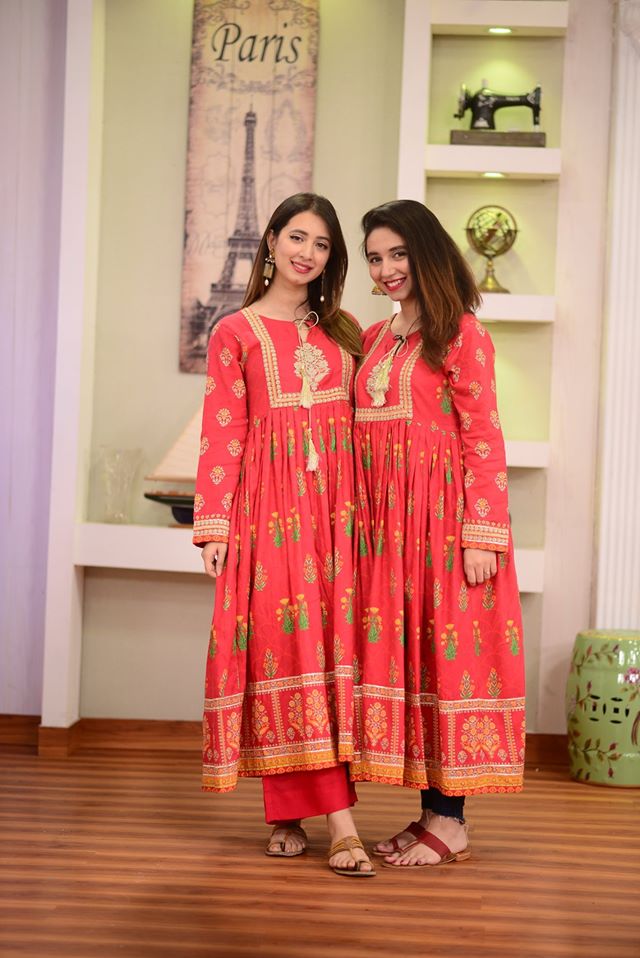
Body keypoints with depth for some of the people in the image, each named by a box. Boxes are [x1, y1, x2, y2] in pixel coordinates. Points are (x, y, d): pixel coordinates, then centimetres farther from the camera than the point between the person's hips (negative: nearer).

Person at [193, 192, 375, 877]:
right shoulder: (235, 333, 6)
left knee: (329, 644, -3)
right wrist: (214, 526, -8)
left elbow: (361, 424, 14)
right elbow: (221, 435, 0)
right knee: (289, 645, -8)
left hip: (336, 504, 4)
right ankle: (339, 820, -7)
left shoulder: (341, 332, 17)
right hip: (270, 504, -3)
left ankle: (289, 810, 4)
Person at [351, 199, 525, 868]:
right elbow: (360, 436, 15)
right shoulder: (372, 339, 16)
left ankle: (450, 822, 4)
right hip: (384, 518, 7)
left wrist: (482, 536, -17)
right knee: (394, 652, 7)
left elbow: (484, 438, -11)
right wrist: (360, 521, 5)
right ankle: (431, 811, 15)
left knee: (443, 650, -4)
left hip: (441, 512, -7)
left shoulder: (460, 332, -5)